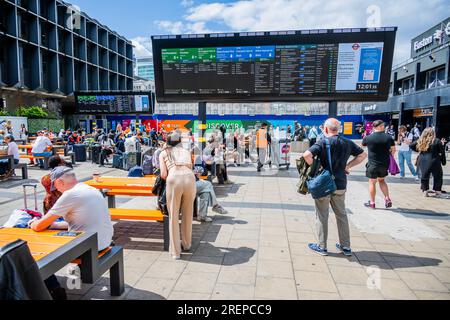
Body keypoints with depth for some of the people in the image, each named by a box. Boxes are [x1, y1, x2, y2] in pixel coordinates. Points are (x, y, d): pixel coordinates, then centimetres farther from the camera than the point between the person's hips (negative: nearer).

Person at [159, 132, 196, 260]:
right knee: (188, 214, 20)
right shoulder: (186, 152, 29)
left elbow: (163, 174, 11)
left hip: (174, 179, -2)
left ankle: (176, 251, 15)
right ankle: (187, 244, 37)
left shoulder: (163, 153, 22)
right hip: (190, 177, 3)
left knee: (173, 216, 10)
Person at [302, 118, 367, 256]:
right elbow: (363, 155, 14)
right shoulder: (348, 143, 4)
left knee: (322, 215, 8)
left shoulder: (323, 142, -13)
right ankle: (346, 246, 26)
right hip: (340, 184, 5)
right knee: (341, 214, 18)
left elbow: (307, 155, -27)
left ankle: (322, 247, 17)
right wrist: (348, 166, 9)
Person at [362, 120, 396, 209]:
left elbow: (362, 144, 10)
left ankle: (372, 203, 17)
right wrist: (389, 157, 21)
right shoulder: (388, 137, -5)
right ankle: (387, 199, 16)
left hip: (373, 164, -3)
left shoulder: (368, 138, -11)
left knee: (372, 182, 9)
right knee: (381, 180, 23)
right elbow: (393, 150, 5)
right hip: (385, 163, 3)